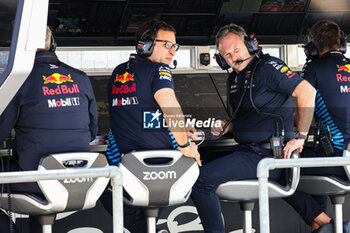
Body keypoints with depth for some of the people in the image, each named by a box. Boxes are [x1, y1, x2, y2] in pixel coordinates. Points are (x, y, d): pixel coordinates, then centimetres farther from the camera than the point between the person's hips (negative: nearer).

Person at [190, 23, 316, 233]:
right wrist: (226, 127, 8)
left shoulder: (268, 67, -10)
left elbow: (307, 92, -21)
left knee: (202, 180, -19)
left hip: (267, 155, -10)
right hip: (246, 150, 10)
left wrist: (300, 136, -21)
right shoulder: (235, 78, 18)